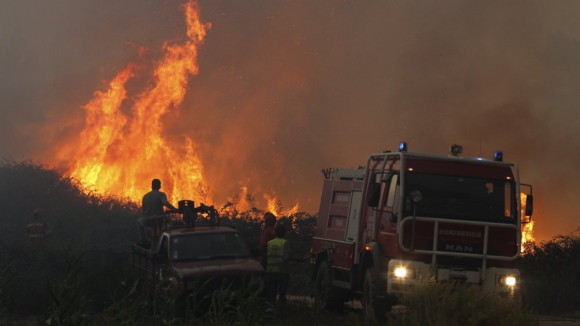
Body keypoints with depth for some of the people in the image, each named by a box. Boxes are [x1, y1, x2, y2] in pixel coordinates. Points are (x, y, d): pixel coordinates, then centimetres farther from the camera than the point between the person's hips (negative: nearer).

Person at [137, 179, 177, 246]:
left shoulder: (145, 196, 7)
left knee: (139, 221, 38)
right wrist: (176, 210, -23)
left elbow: (143, 210, 12)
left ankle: (142, 240, 29)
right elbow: (166, 203, -27)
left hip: (146, 222, 3)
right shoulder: (161, 194, -6)